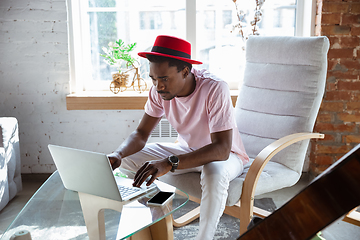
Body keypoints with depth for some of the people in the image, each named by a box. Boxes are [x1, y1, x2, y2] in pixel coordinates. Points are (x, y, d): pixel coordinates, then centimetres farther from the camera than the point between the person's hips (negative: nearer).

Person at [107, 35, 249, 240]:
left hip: (225, 154, -5)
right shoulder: (159, 90, -14)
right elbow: (141, 133, -8)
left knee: (214, 173, -41)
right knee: (128, 157, -10)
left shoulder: (215, 89, -32)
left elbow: (221, 149, -38)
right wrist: (118, 154, -30)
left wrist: (170, 163, -49)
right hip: (187, 150, 6)